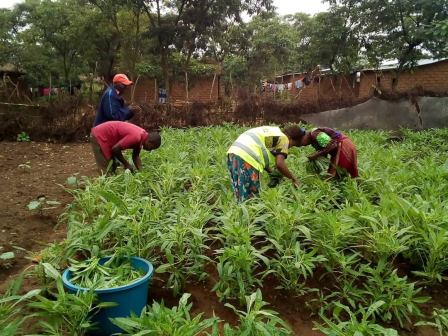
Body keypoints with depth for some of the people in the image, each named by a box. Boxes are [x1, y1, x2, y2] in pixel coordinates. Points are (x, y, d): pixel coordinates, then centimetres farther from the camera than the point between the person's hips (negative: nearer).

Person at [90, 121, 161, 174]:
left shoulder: (142, 135, -2)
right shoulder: (136, 137, -30)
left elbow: (135, 156, 6)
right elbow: (115, 149, -27)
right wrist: (126, 164, -16)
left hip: (106, 135, 9)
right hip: (99, 136, -9)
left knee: (113, 166, 16)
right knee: (106, 170, -7)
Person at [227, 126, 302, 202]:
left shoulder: (273, 130, 28)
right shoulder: (283, 138, 4)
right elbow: (279, 164, -8)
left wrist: (272, 173, 30)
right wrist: (293, 179, 6)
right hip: (246, 158, -9)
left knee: (240, 197, 14)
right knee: (250, 198, -2)